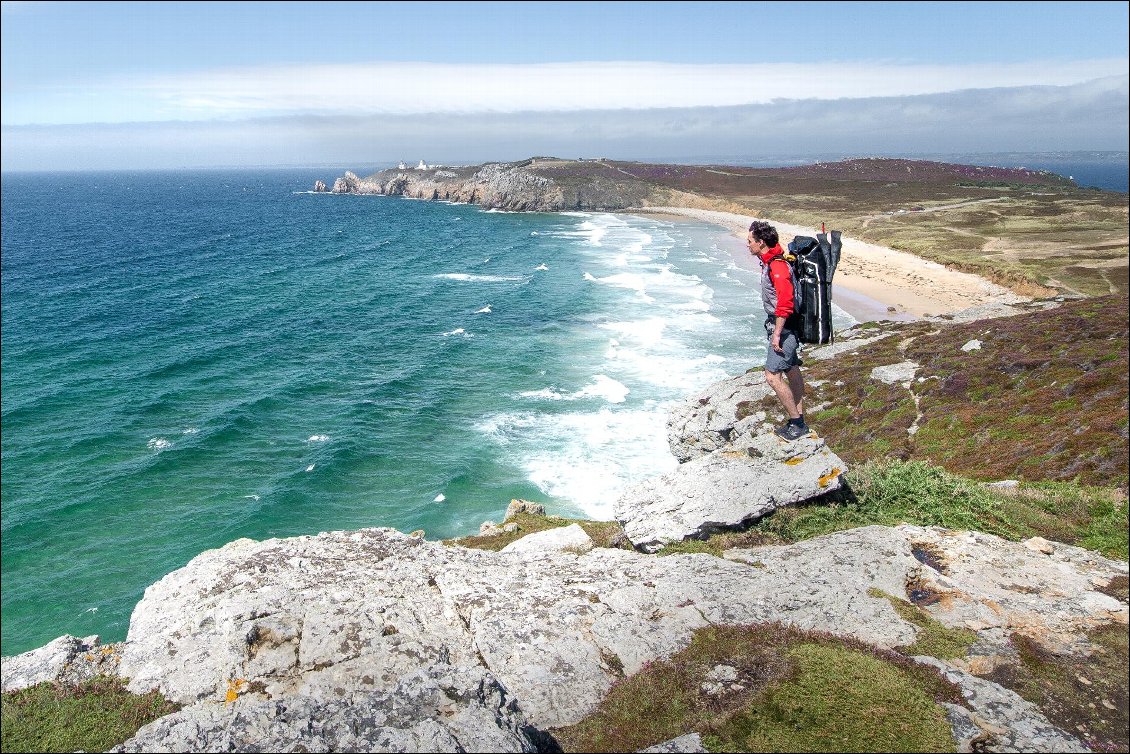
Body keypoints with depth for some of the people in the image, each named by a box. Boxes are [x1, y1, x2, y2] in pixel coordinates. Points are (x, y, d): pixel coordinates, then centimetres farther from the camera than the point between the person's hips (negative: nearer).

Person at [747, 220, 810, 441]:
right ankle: (799, 421, 25)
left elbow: (786, 302, -29)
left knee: (773, 375, -9)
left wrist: (777, 333, -27)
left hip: (784, 327, -11)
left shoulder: (777, 266, -22)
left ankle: (796, 424, 0)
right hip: (786, 326, 11)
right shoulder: (770, 262, 10)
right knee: (792, 371, 15)